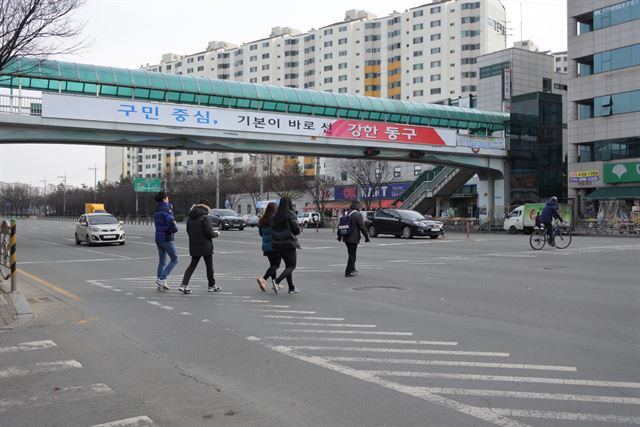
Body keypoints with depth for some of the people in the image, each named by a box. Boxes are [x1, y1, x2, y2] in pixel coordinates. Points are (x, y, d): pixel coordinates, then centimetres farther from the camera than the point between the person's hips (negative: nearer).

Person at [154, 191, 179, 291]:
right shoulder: (166, 210, -16)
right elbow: (171, 222, -25)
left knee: (162, 261, 12)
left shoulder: (156, 211, 12)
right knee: (174, 260, 1)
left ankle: (160, 285, 12)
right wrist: (175, 229, -4)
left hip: (158, 238, 8)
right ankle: (161, 278, -9)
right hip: (167, 239, -8)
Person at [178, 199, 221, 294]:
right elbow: (209, 233, -19)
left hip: (194, 247, 6)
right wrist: (216, 233, 1)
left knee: (192, 265, 10)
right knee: (209, 266, 10)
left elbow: (188, 231, 14)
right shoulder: (205, 217, -16)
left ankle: (184, 285, -3)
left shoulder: (190, 218, 6)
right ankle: (212, 286, 21)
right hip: (205, 247, -6)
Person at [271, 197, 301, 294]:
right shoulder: (290, 214, -11)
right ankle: (277, 281, -17)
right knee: (292, 266, 4)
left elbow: (273, 230, 6)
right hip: (288, 243, -6)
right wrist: (298, 229, 7)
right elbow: (296, 230, -14)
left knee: (288, 265, 17)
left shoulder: (275, 216, 6)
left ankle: (291, 288, 20)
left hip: (277, 244, 6)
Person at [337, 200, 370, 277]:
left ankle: (352, 269, 30)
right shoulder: (358, 215, -13)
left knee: (351, 254, 21)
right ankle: (348, 272, 1)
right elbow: (362, 227, -15)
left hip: (346, 238, 7)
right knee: (352, 255, 0)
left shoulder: (345, 214, 9)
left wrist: (339, 236, 26)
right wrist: (367, 237, -6)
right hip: (354, 238, -7)